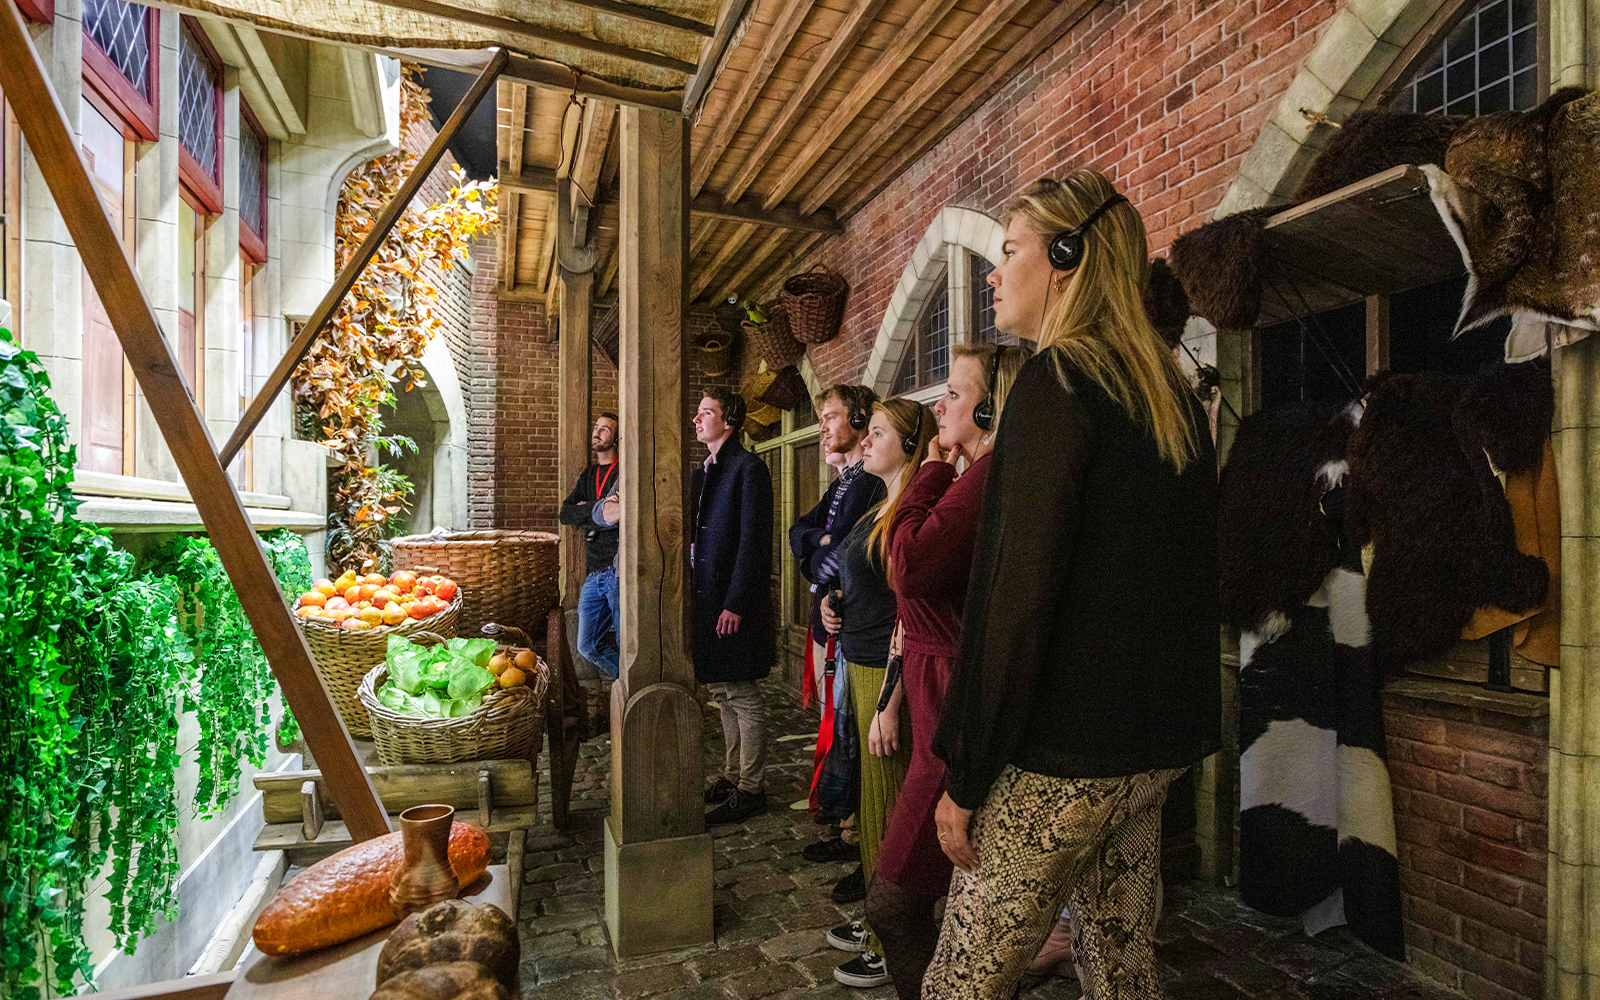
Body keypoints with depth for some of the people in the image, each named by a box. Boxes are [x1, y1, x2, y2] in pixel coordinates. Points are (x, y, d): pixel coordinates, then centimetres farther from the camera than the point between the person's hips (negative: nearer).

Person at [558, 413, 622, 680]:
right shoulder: (588, 476, 20)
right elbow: (565, 514, 10)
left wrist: (586, 512, -4)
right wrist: (595, 509, -6)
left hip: (618, 569, -8)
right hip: (594, 574, 8)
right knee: (588, 646, 11)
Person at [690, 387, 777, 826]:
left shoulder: (748, 468, -11)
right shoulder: (702, 472, 16)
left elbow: (753, 542, -17)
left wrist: (736, 604, -19)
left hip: (734, 604, -9)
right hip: (706, 600, 9)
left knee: (743, 698, 1)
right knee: (724, 695, 17)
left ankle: (750, 789, 13)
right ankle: (733, 776, 30)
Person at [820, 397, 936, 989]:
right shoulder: (882, 510, 12)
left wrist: (891, 705, -23)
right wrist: (834, 601, 4)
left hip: (889, 677, -9)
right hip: (861, 668, 9)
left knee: (887, 808, 5)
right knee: (871, 804, 20)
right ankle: (878, 923, 38)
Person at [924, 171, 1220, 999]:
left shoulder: (1058, 381, -14)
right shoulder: (1170, 390, 12)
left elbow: (1018, 590, -20)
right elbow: (1187, 577, 17)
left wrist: (965, 773, -13)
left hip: (1065, 751, -9)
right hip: (1154, 744, 9)